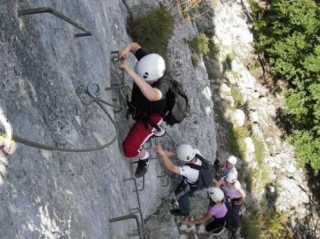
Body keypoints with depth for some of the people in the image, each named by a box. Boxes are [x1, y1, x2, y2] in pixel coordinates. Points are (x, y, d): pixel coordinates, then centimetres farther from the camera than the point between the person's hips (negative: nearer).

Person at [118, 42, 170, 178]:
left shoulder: (161, 85, -47)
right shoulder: (148, 64, -31)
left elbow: (152, 95, -72)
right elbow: (135, 46, -13)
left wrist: (131, 73, -75)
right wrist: (127, 48, -38)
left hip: (150, 115, -7)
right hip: (140, 107, 7)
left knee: (129, 148, -11)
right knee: (142, 121, 40)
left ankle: (144, 157, 25)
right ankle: (157, 132, 73)